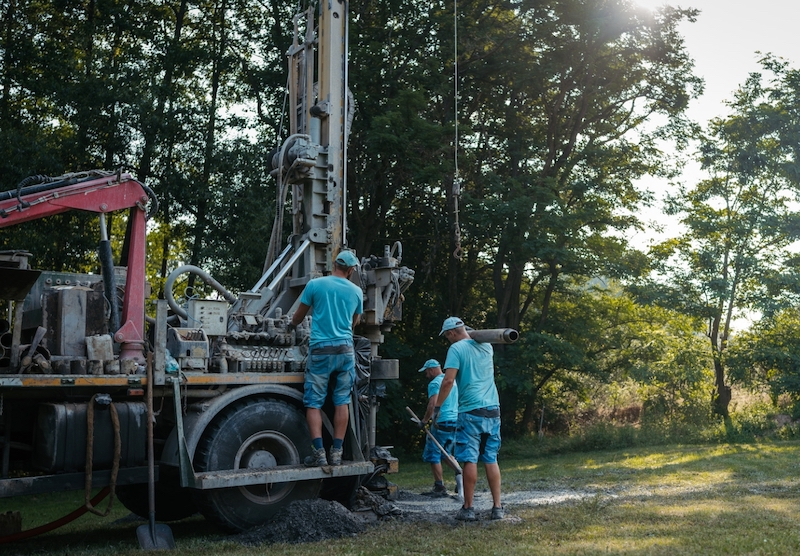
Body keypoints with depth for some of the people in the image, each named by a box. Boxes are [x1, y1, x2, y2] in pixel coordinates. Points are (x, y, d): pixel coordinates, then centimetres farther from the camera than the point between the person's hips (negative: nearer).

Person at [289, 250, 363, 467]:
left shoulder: (315, 285, -1)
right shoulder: (356, 291, 7)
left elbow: (299, 316, 11)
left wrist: (292, 325, 34)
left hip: (320, 351, -2)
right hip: (345, 350, 2)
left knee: (314, 402, 2)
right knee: (342, 401, 8)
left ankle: (319, 452, -8)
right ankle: (337, 452, 7)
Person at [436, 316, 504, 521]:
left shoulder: (456, 348, -6)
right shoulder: (487, 347, 13)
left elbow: (448, 381, -13)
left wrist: (437, 407, -8)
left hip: (471, 410, -6)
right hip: (493, 409, 6)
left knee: (470, 460, -2)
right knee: (491, 460, 9)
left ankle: (468, 508, 2)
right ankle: (497, 507, 9)